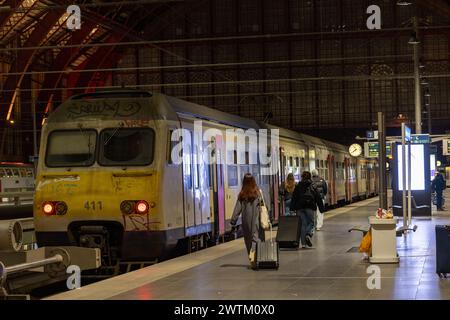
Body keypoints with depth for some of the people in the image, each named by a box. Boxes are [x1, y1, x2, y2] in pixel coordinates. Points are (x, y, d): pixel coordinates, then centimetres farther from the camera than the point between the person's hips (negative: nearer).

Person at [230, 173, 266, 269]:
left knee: (248, 240, 13)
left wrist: (233, 222, 1)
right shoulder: (258, 192, -5)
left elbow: (237, 209, -3)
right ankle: (253, 256, -23)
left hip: (246, 221, 2)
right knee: (257, 237, -1)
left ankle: (252, 259, 17)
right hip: (256, 220, -2)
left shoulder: (242, 195, -2)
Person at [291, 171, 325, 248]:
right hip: (310, 207, -1)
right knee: (311, 223, 9)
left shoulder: (298, 187, 7)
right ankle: (308, 235, -22)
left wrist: (292, 208, 7)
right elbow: (318, 198, 5)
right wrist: (321, 208, 9)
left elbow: (294, 198, 4)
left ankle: (303, 243, 1)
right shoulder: (313, 187, 5)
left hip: (300, 208, 1)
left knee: (303, 224, 4)